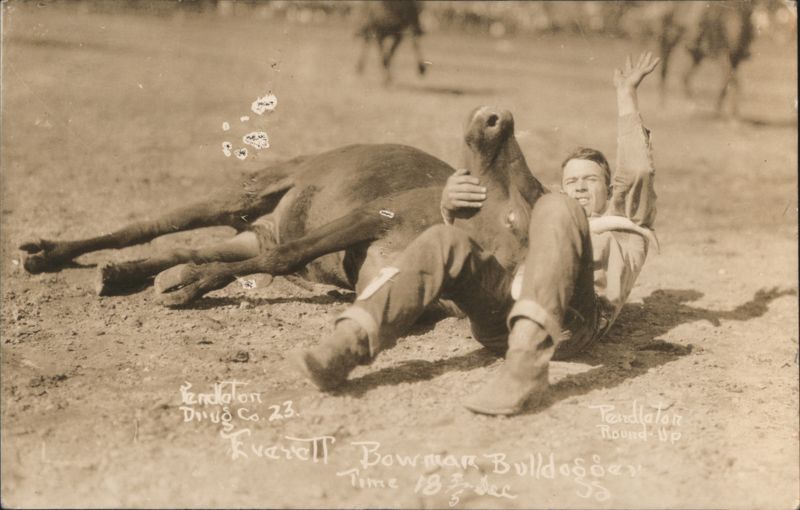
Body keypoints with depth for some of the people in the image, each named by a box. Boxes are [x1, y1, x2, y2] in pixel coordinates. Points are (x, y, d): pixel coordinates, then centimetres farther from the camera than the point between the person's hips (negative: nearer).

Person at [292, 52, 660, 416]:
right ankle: (346, 345, -43)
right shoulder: (544, 237, 44)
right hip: (499, 321, 4)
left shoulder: (623, 228, 37)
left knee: (554, 209, -29)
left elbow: (636, 174, 19)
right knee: (444, 241, -22)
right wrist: (450, 200, 9)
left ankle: (527, 362, -47)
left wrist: (626, 95, 24)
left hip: (571, 318, -3)